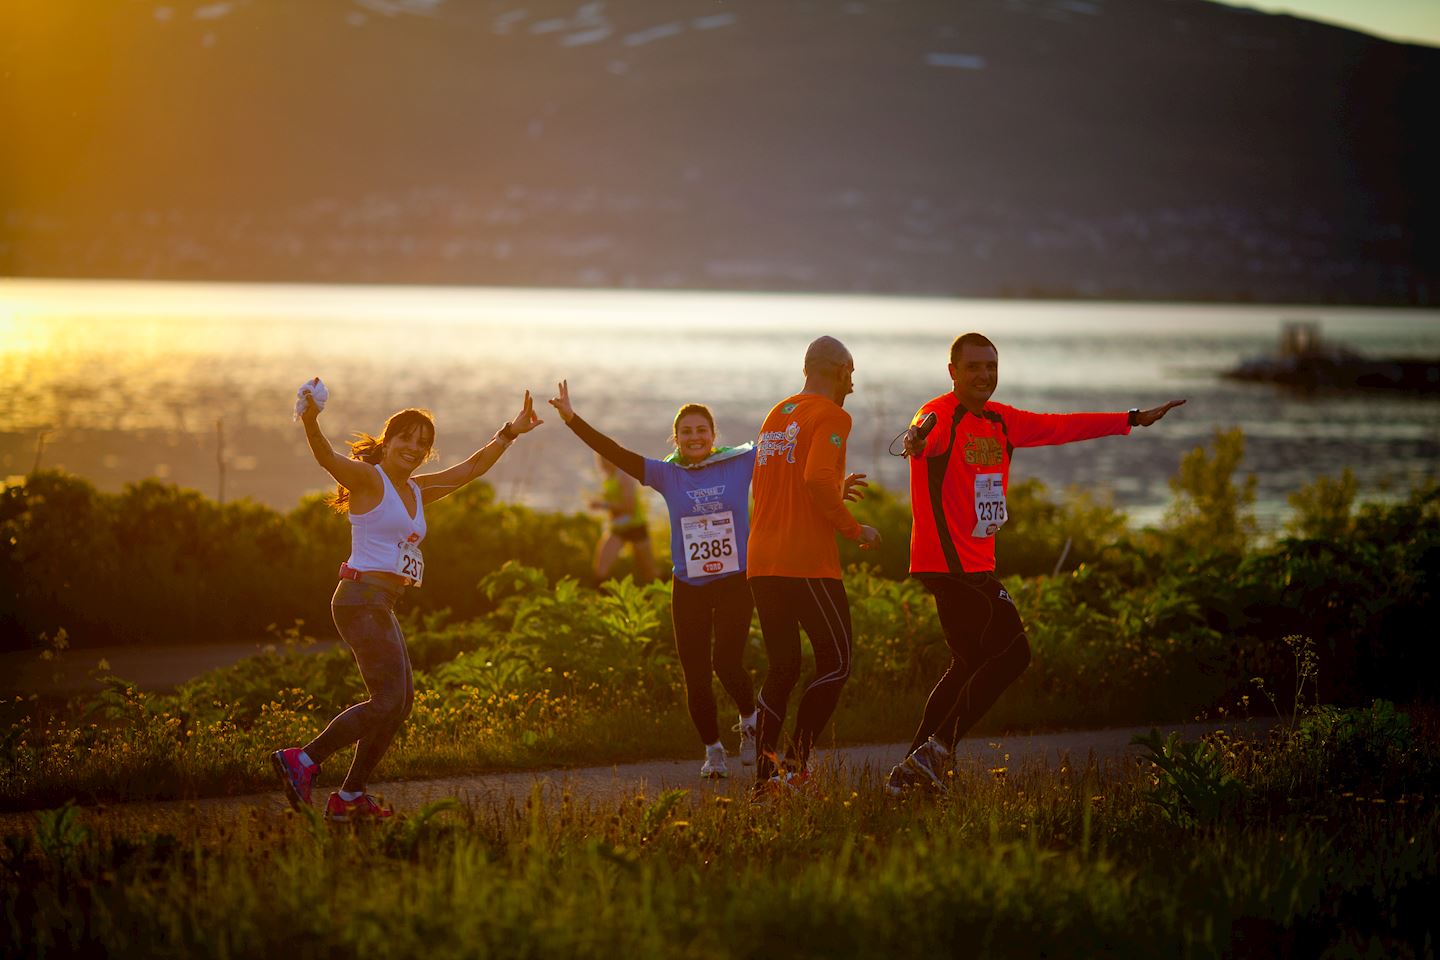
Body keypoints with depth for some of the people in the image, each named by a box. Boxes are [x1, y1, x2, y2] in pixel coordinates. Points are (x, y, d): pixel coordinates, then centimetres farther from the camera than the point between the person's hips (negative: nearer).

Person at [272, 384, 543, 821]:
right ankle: (303, 759, -11)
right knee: (389, 700, -15)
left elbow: (471, 468, 27)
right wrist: (311, 425, -45)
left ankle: (350, 796, 14)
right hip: (363, 599, -10)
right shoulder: (368, 478, -6)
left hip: (381, 605, 10)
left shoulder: (417, 491, 18)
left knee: (400, 699, 10)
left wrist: (510, 432, 29)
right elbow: (328, 458, -26)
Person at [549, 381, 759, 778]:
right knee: (696, 674, 3)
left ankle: (750, 720, 16)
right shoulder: (667, 475, 1)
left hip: (735, 582, -2)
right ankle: (713, 751, 20)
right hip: (688, 589, 2)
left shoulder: (741, 463, 0)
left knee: (727, 663, -15)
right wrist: (571, 419, -13)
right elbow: (614, 453, -5)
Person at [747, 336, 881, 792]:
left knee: (782, 668, 13)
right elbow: (817, 480, -21)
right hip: (808, 561, -7)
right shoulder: (832, 416, -6)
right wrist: (854, 529, -9)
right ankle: (796, 764, -7)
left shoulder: (776, 415, 19)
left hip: (761, 561, 7)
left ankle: (764, 773, 6)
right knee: (835, 663, 2)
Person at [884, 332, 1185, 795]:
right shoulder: (941, 415, -14)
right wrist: (916, 440, -63)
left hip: (976, 565, 9)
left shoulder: (1000, 420, 13)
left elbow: (1058, 427, 23)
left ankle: (912, 768, 20)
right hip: (948, 562, -9)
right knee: (1012, 652, -10)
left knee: (971, 664, 14)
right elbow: (925, 434, -37)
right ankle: (936, 749, -8)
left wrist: (1134, 420, 27)